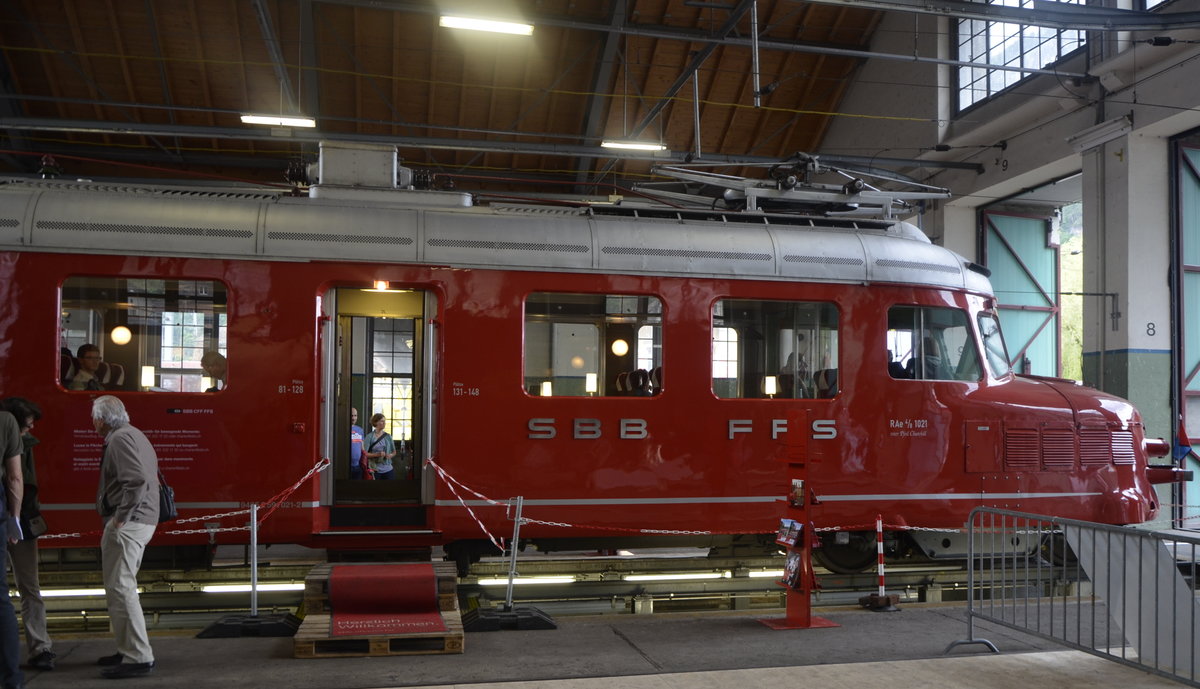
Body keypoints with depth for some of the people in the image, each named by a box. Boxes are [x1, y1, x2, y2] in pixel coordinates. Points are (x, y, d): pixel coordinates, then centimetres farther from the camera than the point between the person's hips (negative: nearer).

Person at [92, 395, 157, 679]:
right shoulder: (134, 435, 19)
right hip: (142, 520, 11)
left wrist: (121, 517, -19)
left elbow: (137, 480, -26)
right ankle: (129, 649, 27)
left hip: (127, 524, -11)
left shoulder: (120, 438, -13)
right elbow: (145, 478, 21)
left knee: (120, 587, -10)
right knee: (121, 586, 19)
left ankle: (138, 658, -9)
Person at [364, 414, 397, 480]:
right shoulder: (369, 437, -3)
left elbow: (394, 452, 17)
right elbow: (364, 453, -7)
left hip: (388, 469, 3)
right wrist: (377, 454, -19)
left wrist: (390, 455, -5)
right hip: (375, 470, -3)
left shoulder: (388, 436, 9)